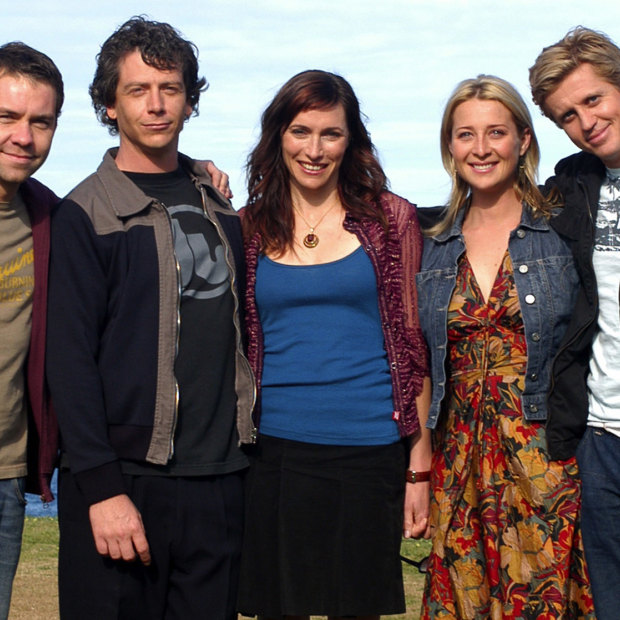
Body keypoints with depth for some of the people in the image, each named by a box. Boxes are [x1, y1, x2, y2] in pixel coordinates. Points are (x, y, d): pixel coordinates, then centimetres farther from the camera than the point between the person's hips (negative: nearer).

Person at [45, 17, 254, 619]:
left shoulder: (219, 203, 13)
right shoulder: (85, 214, -4)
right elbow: (69, 359, -9)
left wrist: (243, 437, 10)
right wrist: (102, 489, -15)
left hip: (219, 478, 5)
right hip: (124, 475, -5)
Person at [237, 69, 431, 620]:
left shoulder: (390, 219, 2)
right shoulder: (250, 228, 7)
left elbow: (413, 348, 2)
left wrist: (420, 467, -2)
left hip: (368, 451, -1)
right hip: (274, 451, 2)